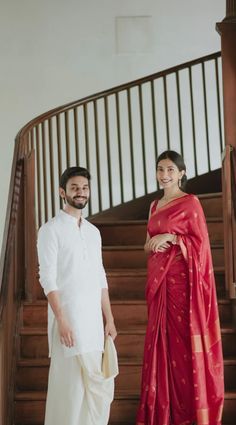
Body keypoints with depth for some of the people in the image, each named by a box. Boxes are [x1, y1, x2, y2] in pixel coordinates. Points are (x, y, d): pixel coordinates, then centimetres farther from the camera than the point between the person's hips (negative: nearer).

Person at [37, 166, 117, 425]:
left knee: (101, 383, 6)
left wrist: (109, 319, 10)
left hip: (94, 319, 6)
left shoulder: (93, 231, 15)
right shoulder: (51, 230, -5)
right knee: (70, 383, -3)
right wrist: (61, 321, -19)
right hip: (69, 318, -6)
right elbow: (47, 279, -11)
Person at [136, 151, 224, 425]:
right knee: (161, 339, 7)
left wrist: (170, 238, -17)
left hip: (181, 278, -6)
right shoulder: (155, 206, 16)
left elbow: (200, 242, -8)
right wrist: (152, 244, -3)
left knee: (183, 339, -4)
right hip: (158, 279, 6)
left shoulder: (190, 202, -4)